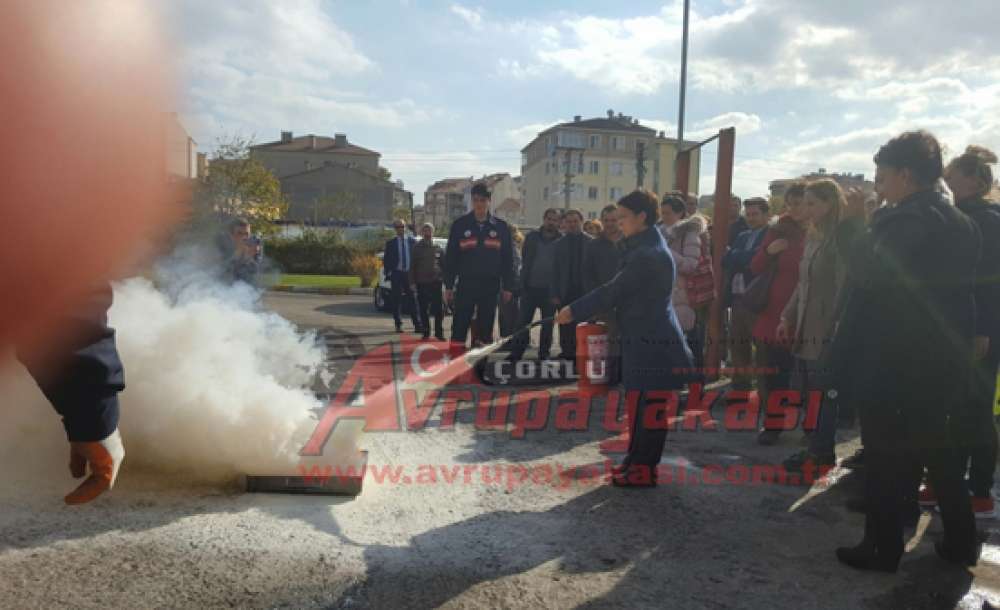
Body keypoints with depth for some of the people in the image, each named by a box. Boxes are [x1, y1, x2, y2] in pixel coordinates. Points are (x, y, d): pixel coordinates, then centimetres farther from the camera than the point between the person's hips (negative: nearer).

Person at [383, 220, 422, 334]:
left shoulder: (412, 241, 6)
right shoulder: (391, 243, 4)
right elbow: (386, 259, 5)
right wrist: (388, 273, -4)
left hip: (409, 273, 0)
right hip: (396, 274, 0)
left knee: (412, 299, -1)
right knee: (397, 300, 2)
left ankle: (417, 325, -1)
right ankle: (398, 325, 10)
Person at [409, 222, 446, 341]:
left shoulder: (438, 248, 10)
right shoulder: (417, 248, 8)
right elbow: (412, 266, 8)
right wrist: (412, 282, 1)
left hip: (436, 282, 0)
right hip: (421, 282, 0)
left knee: (438, 309, -4)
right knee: (423, 310, 3)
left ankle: (439, 332, 3)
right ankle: (426, 332, 11)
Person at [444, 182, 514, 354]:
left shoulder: (500, 227, 5)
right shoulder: (460, 224, 3)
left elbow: (508, 260, 7)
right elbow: (450, 257, 3)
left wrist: (507, 287, 2)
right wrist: (449, 285, -1)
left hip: (490, 285, 1)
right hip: (466, 283, -1)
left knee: (486, 326, 7)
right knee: (460, 325, -3)